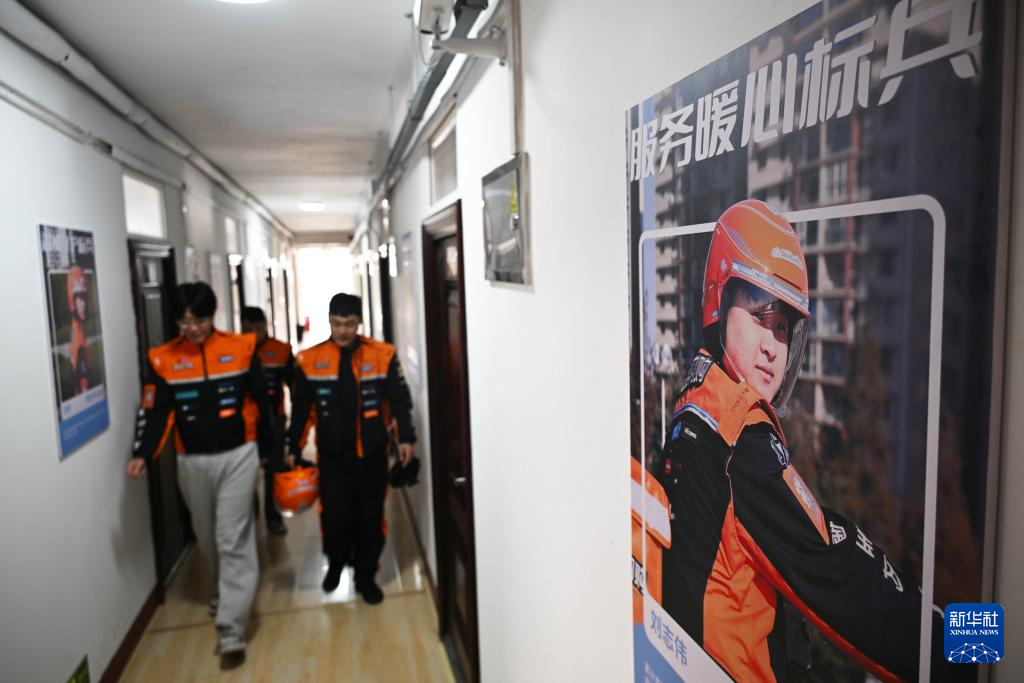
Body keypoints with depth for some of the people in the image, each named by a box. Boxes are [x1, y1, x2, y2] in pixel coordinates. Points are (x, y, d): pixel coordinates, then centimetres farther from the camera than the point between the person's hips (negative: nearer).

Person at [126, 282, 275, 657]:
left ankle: (231, 627, 0)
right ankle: (228, 586, 46)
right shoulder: (163, 359, -2)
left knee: (232, 540, -5)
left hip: (238, 456, -3)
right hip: (192, 462, 3)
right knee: (208, 539, 19)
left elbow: (262, 400, 3)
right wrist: (142, 453, -17)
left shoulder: (241, 348, -5)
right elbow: (155, 413, -1)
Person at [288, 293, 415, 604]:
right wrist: (294, 449, 6)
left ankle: (365, 576, 27)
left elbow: (400, 399, -1)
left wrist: (405, 438, -9)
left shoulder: (382, 355, -5)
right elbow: (301, 409, 6)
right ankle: (335, 564, 32)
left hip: (372, 455, 0)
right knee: (335, 518, 2)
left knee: (370, 519, 8)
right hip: (331, 457, 0)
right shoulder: (310, 360, -2)